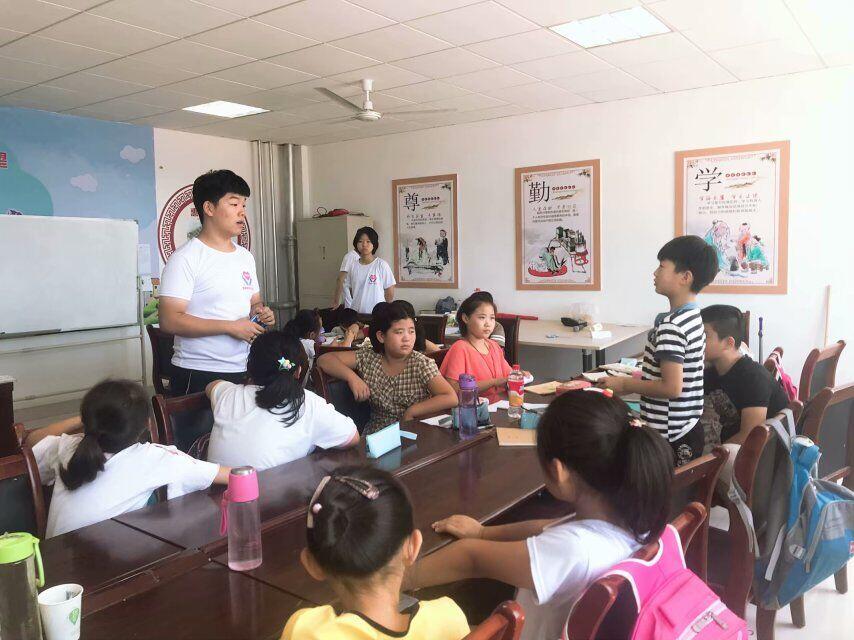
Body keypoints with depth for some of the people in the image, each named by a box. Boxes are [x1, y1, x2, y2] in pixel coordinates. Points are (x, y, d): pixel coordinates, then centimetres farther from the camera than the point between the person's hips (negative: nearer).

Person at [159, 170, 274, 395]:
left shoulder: (246, 257, 13)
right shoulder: (186, 258, -10)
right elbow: (170, 321, -17)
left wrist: (260, 312, 0)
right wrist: (231, 327, -19)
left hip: (242, 371, 6)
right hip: (197, 375, -6)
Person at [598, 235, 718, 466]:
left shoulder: (670, 326, -20)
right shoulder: (693, 317, 8)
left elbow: (671, 387, -23)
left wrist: (624, 384, -12)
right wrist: (632, 382, 15)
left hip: (668, 437, -9)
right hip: (688, 429, 9)